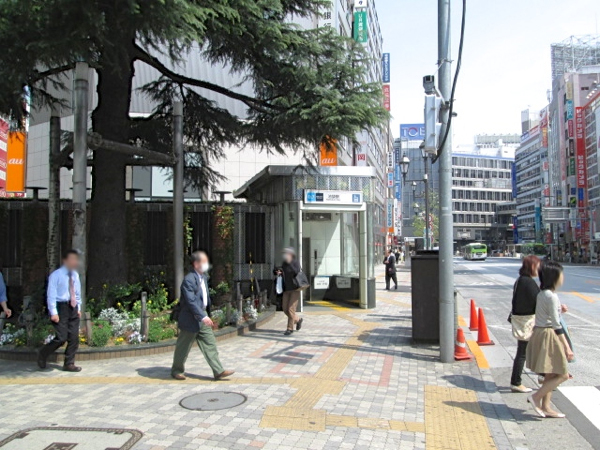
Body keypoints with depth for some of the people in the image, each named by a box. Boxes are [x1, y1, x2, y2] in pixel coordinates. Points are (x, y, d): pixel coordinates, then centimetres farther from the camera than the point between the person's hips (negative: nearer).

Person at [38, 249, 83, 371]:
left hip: (72, 308, 6)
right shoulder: (56, 275, -9)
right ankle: (42, 355, 17)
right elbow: (51, 294, -11)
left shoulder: (75, 275, 10)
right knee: (61, 338, -9)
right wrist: (53, 312, -15)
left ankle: (69, 364, 14)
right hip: (60, 307, -6)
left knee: (74, 338, 4)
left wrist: (78, 308, 13)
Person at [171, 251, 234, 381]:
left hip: (203, 317, 8)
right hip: (191, 319, -8)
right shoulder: (189, 280, -20)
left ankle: (218, 371, 6)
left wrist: (207, 314, 19)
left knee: (210, 344, 4)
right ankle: (176, 370, 27)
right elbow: (191, 301, -28)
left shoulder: (203, 277, 9)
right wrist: (203, 316, -33)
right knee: (183, 347, 9)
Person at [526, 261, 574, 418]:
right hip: (548, 336, -9)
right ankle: (536, 397, 1)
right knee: (563, 375, -1)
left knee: (551, 375, 15)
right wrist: (567, 347, -16)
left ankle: (545, 407, 19)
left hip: (539, 333, 9)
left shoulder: (542, 294, 10)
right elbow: (556, 325, -18)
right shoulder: (551, 296, -18)